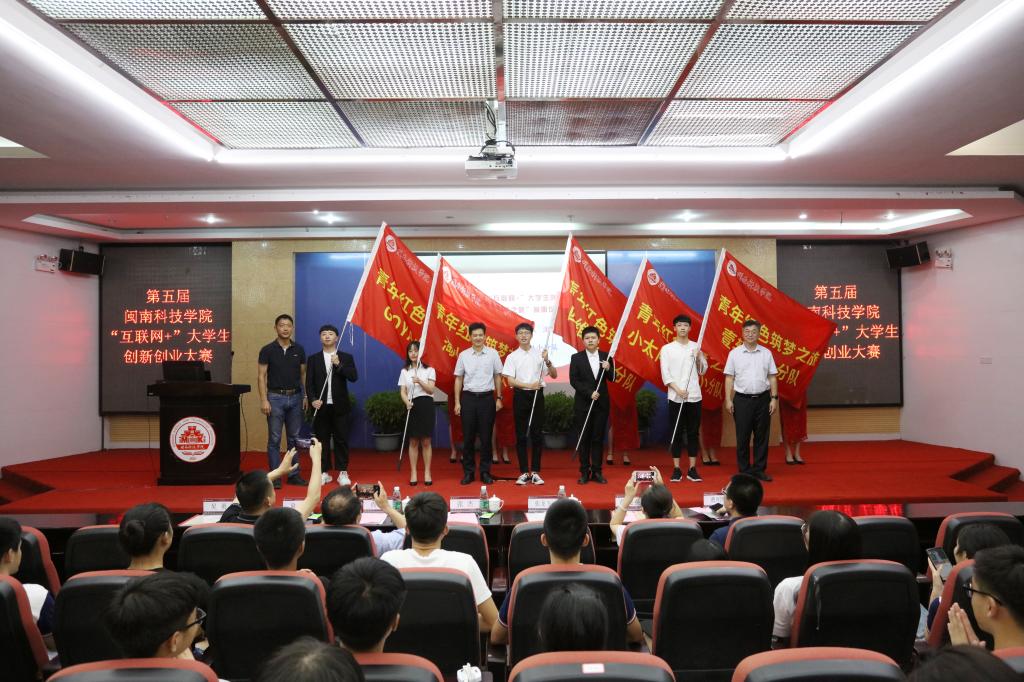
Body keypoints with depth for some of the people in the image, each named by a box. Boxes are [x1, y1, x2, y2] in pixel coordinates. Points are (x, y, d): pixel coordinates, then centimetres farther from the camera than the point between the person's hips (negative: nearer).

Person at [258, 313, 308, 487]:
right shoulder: (267, 350, -4)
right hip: (275, 397, -3)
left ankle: (294, 474, 17)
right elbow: (262, 377, -5)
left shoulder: (299, 349, 6)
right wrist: (264, 400, -12)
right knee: (274, 439, 1)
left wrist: (306, 396, 4)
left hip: (295, 397, 3)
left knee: (294, 438, 8)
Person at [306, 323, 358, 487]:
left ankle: (343, 472, 8)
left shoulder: (346, 357, 6)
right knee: (322, 440, 6)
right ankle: (324, 472, 15)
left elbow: (354, 377, -7)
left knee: (341, 439, 1)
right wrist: (313, 400, -15)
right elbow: (309, 383, 1)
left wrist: (339, 364, -16)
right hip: (321, 406, 1)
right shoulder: (314, 359, 8)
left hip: (339, 406, -1)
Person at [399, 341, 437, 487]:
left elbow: (431, 390, -5)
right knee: (413, 442, 3)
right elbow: (403, 392, 3)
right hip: (412, 406, 2)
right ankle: (413, 473, 9)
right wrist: (407, 402, -17)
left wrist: (420, 381, -22)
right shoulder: (404, 371, 10)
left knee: (426, 442, 1)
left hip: (426, 405, -1)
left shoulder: (429, 370, 3)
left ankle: (427, 473, 9)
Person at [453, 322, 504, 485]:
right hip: (468, 398, 1)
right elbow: (458, 379, 7)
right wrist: (457, 402, 3)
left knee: (486, 437, 4)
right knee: (468, 437, 5)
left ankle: (485, 472, 15)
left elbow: (497, 377, 7)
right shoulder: (463, 355, 3)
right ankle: (468, 472, 15)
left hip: (487, 398, 0)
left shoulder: (493, 354, 1)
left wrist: (499, 398, 5)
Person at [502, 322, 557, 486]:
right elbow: (510, 381, -6)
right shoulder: (512, 357, 2)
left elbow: (554, 375, 3)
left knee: (537, 435, 3)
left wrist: (547, 361, -15)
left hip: (537, 396, 1)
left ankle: (535, 472, 11)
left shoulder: (540, 354, 4)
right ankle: (524, 473, 10)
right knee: (521, 435, 3)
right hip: (520, 396, -1)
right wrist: (529, 385, -20)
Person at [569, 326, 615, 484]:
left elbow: (612, 379, 6)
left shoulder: (606, 357, 6)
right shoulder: (576, 358, 0)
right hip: (583, 404, -2)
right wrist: (589, 393, -15)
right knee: (584, 439, 3)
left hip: (601, 404, 2)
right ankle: (584, 472, 9)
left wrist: (608, 369, -15)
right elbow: (573, 381, -5)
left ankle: (596, 472, 12)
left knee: (598, 439, 5)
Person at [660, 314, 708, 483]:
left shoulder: (696, 347, 8)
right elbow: (665, 374, -3)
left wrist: (699, 358, -8)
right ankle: (676, 469, 9)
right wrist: (678, 390, -14)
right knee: (676, 433, 2)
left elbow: (702, 371, 10)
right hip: (675, 397, -2)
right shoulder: (667, 349, 2)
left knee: (693, 432, 5)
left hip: (694, 397, 2)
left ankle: (692, 469, 11)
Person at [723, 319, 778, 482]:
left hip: (762, 399, 2)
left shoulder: (766, 353, 6)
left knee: (762, 436, 6)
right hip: (742, 400, -2)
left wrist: (774, 398, 1)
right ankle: (744, 471, 12)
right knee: (742, 437, 3)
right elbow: (729, 378, 1)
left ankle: (759, 470, 17)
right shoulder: (734, 353, 1)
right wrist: (728, 400, -4)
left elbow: (772, 377, 7)